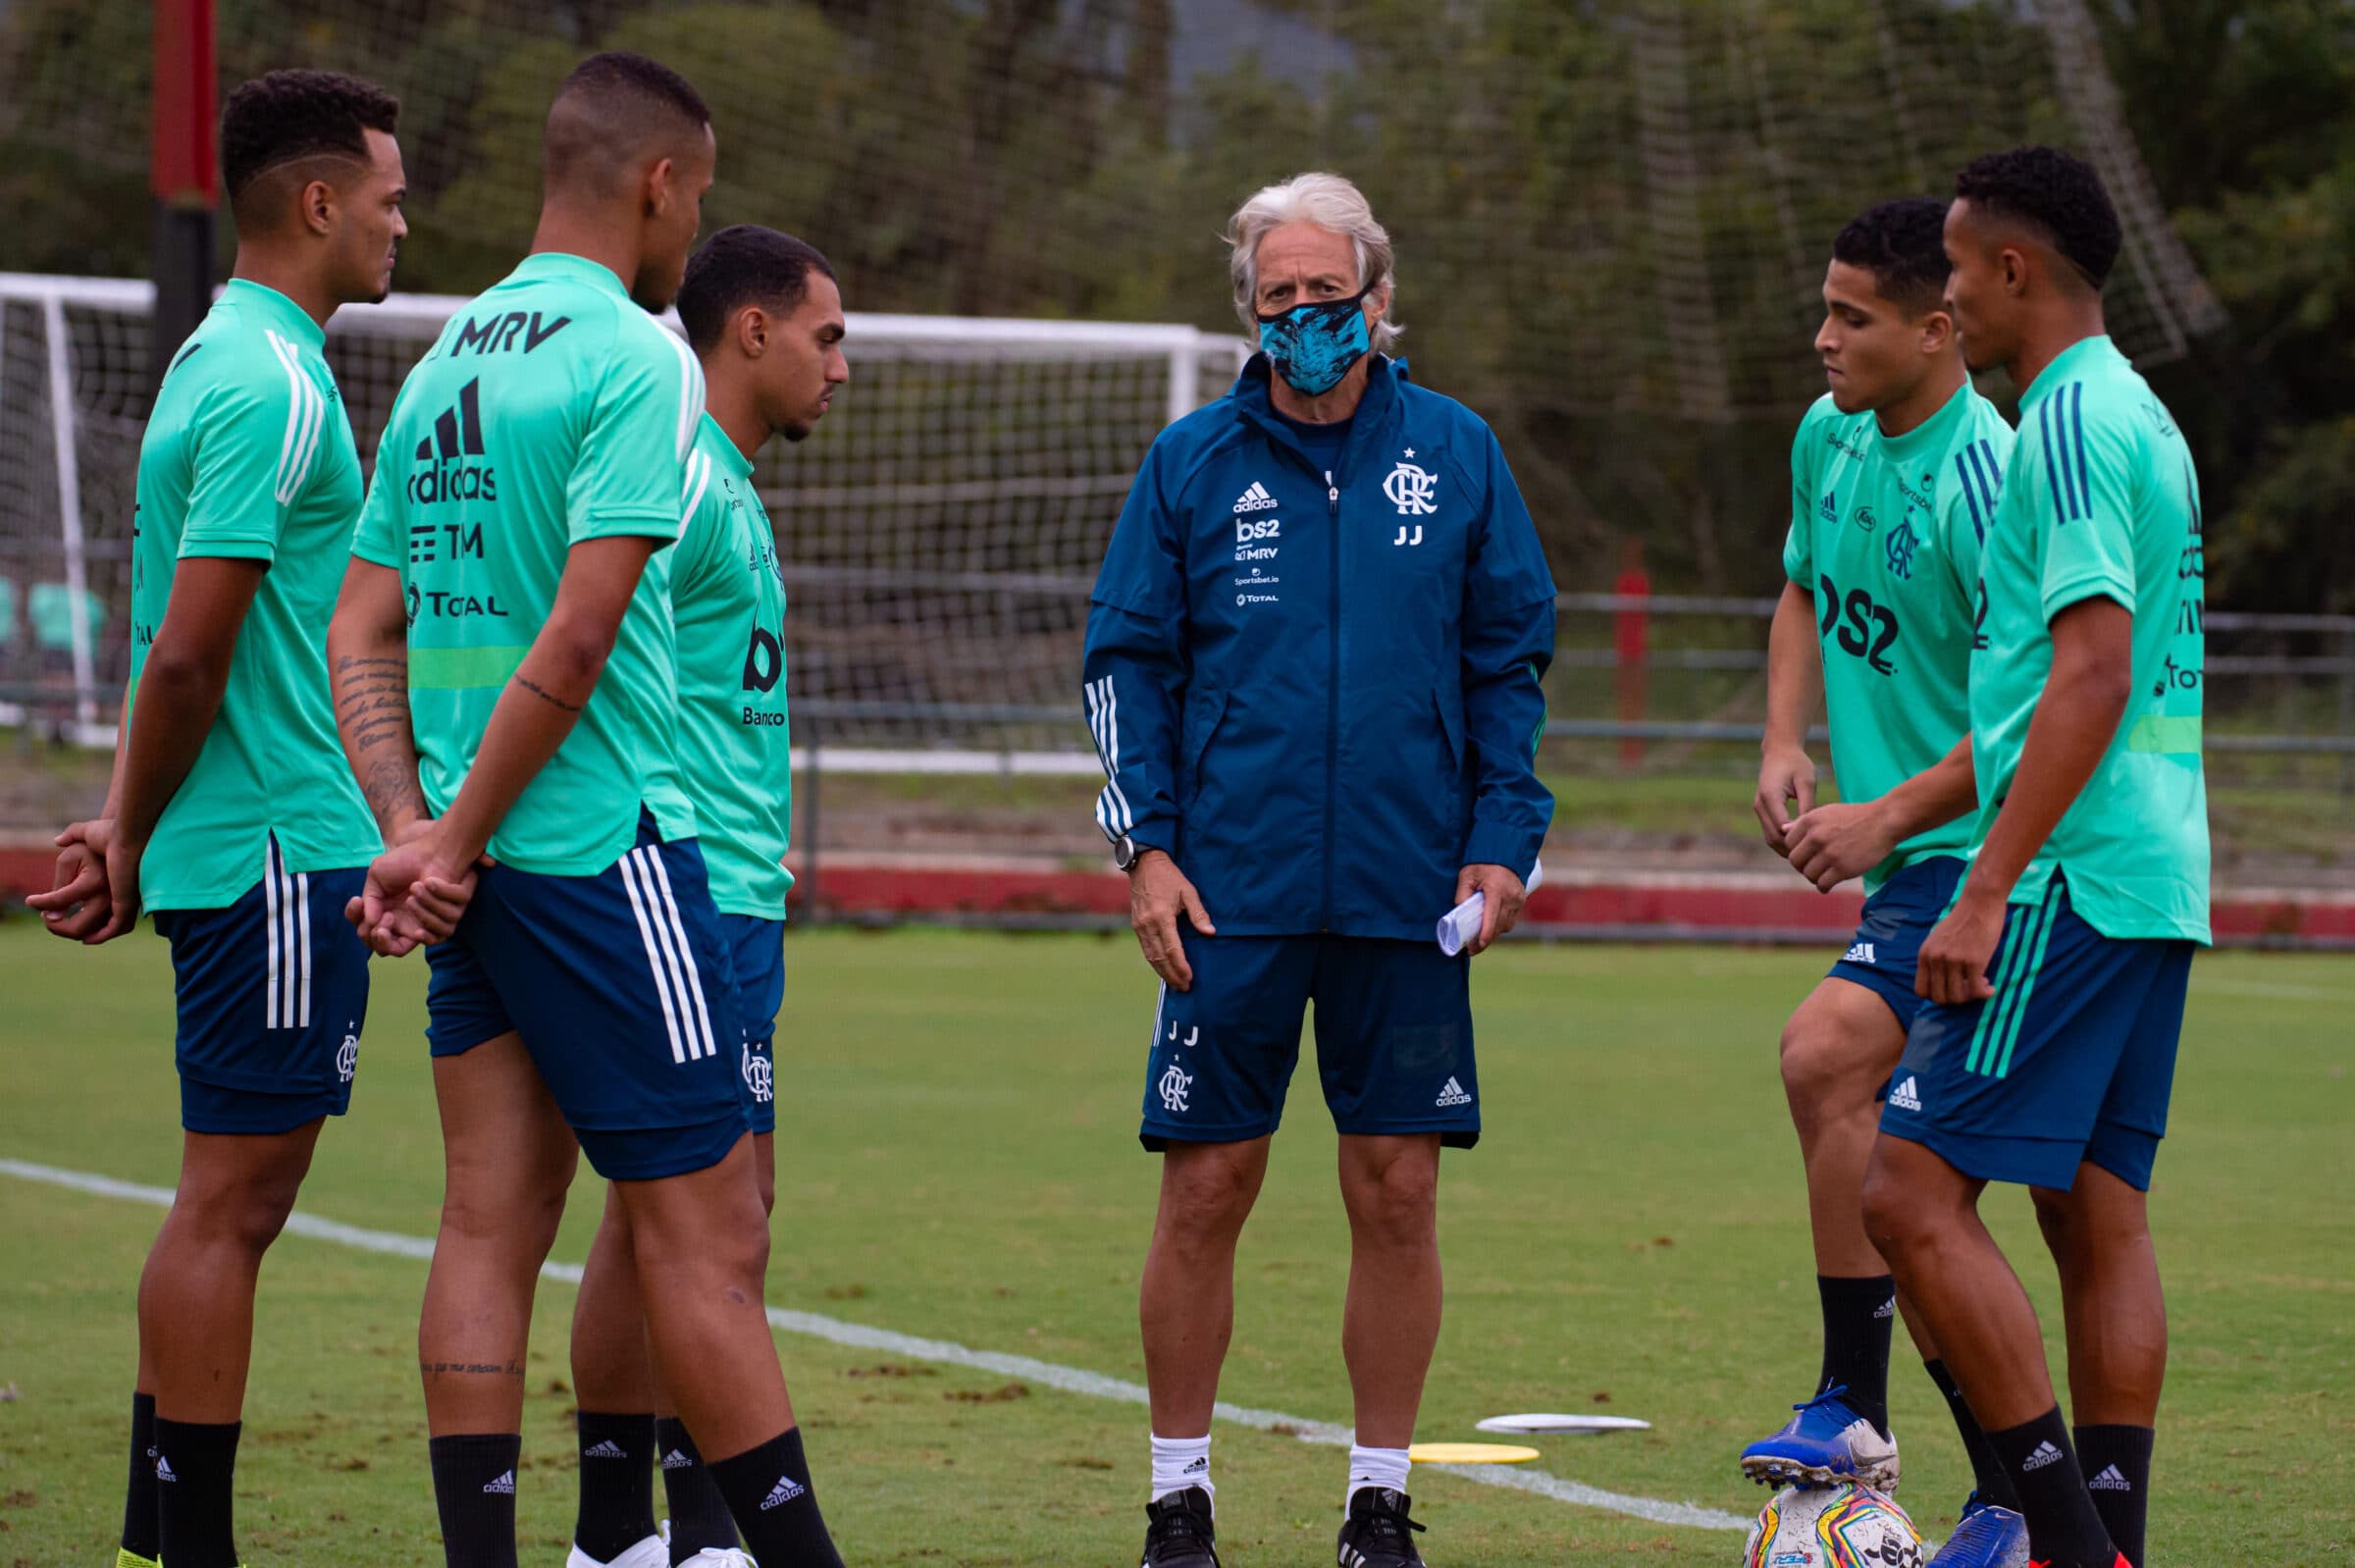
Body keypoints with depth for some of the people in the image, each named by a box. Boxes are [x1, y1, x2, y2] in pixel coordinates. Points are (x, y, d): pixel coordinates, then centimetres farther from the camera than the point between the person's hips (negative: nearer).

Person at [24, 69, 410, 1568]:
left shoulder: (226, 362, 17)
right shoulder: (275, 389, -16)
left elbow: (182, 651, 16)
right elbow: (187, 656, -19)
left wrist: (126, 833, 10)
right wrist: (133, 848, -8)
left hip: (277, 850, 10)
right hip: (278, 851, -10)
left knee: (237, 1200, 12)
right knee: (231, 1199, -6)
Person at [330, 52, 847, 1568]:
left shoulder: (448, 360, 14)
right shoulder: (636, 359, -10)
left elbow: (360, 631, 11)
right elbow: (577, 637, -18)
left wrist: (406, 838, 5)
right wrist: (453, 846, -13)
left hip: (483, 870, 8)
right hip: (605, 844, -8)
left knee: (492, 1225, 5)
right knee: (708, 1229, -4)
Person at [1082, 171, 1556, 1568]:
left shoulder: (1456, 455, 6)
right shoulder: (1194, 462, 4)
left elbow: (1511, 659, 9)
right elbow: (1127, 658, 7)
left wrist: (1503, 838, 0)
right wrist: (1145, 843, -3)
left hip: (1408, 899, 1)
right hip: (1230, 893, -1)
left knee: (1399, 1193, 2)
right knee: (1206, 1190, 0)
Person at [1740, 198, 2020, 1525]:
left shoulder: (1986, 477, -18)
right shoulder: (1829, 438, 8)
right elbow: (1806, 595, 26)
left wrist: (1891, 812, -21)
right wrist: (1786, 745, 10)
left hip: (1980, 854, -9)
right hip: (1914, 863, 9)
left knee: (1827, 1055, -24)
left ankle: (1857, 1408, -16)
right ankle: (2014, 1488, 16)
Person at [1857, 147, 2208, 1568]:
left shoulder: (2071, 423, -13)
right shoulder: (2137, 415, 18)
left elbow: (2091, 676, -21)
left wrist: (1987, 890, -22)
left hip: (2070, 879, -10)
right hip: (2155, 881, 10)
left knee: (1914, 1192, -10)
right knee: (2100, 1216, 10)